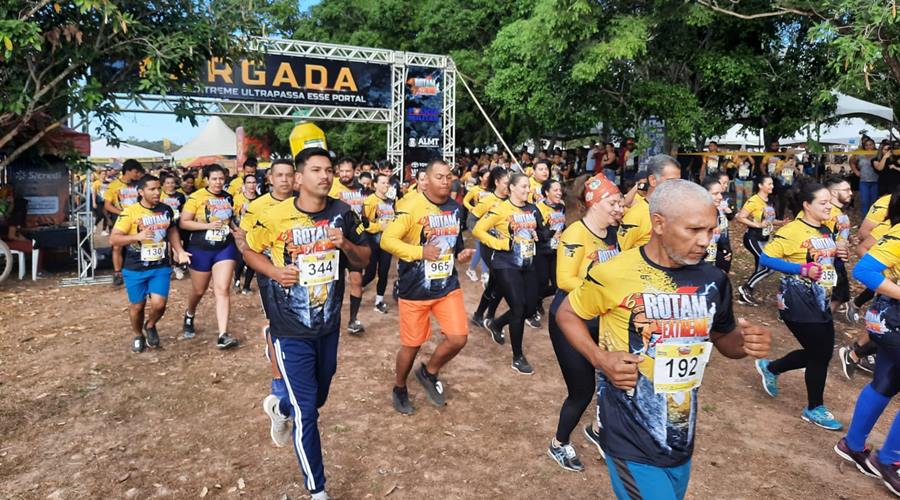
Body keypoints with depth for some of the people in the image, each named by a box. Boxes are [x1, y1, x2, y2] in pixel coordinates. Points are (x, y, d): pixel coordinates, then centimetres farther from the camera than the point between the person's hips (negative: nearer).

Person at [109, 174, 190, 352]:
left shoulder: (166, 210, 2)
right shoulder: (130, 212, -13)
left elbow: (172, 230, 18)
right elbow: (113, 239, -12)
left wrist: (179, 251, 6)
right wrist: (137, 236, -27)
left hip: (161, 267, 2)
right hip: (135, 269, -2)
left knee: (159, 304, -9)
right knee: (137, 306, 11)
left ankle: (150, 326, 25)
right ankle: (138, 336, 38)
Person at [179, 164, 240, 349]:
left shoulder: (228, 197, 6)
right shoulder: (196, 197, -10)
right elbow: (183, 223, -11)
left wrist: (234, 228, 3)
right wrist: (207, 225, -21)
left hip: (225, 248, 3)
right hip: (201, 249, -2)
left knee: (223, 289, -9)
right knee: (198, 290, 14)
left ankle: (223, 335, -12)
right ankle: (189, 315, 48)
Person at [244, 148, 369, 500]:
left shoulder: (343, 214, -5)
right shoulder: (276, 216, -14)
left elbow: (363, 261, 2)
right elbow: (249, 251, 2)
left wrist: (346, 244, -19)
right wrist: (274, 271, -18)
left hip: (329, 325, 4)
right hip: (291, 329, -4)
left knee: (318, 397, 23)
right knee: (306, 410, -2)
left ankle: (278, 408, 59)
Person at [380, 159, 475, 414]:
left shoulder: (456, 208, 5)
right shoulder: (411, 208, -16)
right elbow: (387, 240, -20)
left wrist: (462, 254, -1)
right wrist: (421, 252, -27)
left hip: (448, 285, 5)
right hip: (415, 289, -5)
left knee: (458, 338, -5)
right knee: (412, 344, 8)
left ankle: (429, 373, 25)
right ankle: (399, 389, 35)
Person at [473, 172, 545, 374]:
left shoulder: (532, 209, 6)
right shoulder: (501, 209, -12)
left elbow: (540, 230, 23)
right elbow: (478, 230, -14)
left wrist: (536, 236, 1)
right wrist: (501, 244, -17)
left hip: (527, 264, 7)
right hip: (506, 265, -7)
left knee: (530, 306, 8)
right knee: (518, 308, -8)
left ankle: (495, 324, 36)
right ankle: (518, 358, 8)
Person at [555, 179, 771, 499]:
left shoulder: (712, 280, -3)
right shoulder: (613, 274, -18)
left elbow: (723, 338, 13)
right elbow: (567, 314, -3)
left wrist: (746, 343, -11)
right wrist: (600, 359, -18)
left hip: (682, 438, 6)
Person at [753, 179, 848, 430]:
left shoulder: (826, 230, 9)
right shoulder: (792, 231, -17)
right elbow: (765, 259, -21)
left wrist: (838, 255, -1)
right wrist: (801, 269, -25)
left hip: (820, 301, 9)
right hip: (798, 301, -8)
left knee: (821, 352, 12)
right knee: (820, 354, 0)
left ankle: (769, 368, 33)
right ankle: (815, 409, 20)